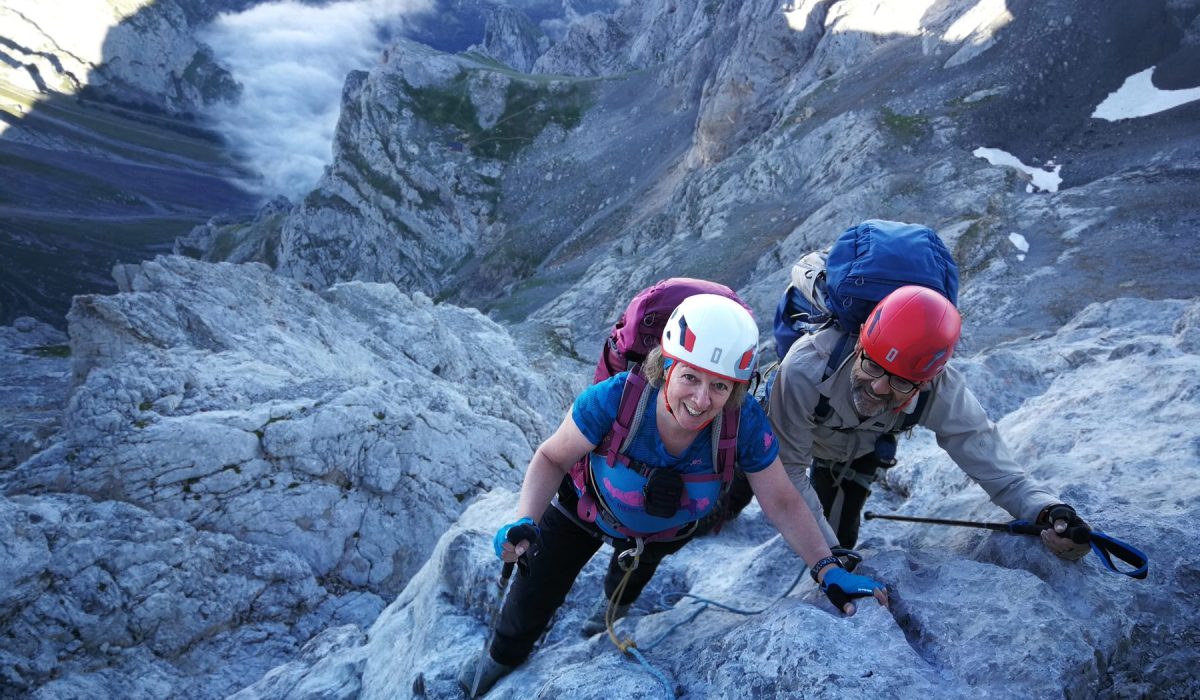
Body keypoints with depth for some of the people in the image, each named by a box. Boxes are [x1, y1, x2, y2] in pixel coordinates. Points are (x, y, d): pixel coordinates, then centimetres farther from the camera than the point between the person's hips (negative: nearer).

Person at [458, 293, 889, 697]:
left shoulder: (746, 426, -38)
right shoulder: (614, 400, -43)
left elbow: (783, 503, -22)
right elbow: (552, 458, -26)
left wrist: (829, 571, -27)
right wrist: (525, 521, -40)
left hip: (662, 533, 1)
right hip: (585, 510, -1)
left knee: (626, 590, 33)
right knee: (535, 594, 19)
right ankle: (503, 657, 54)